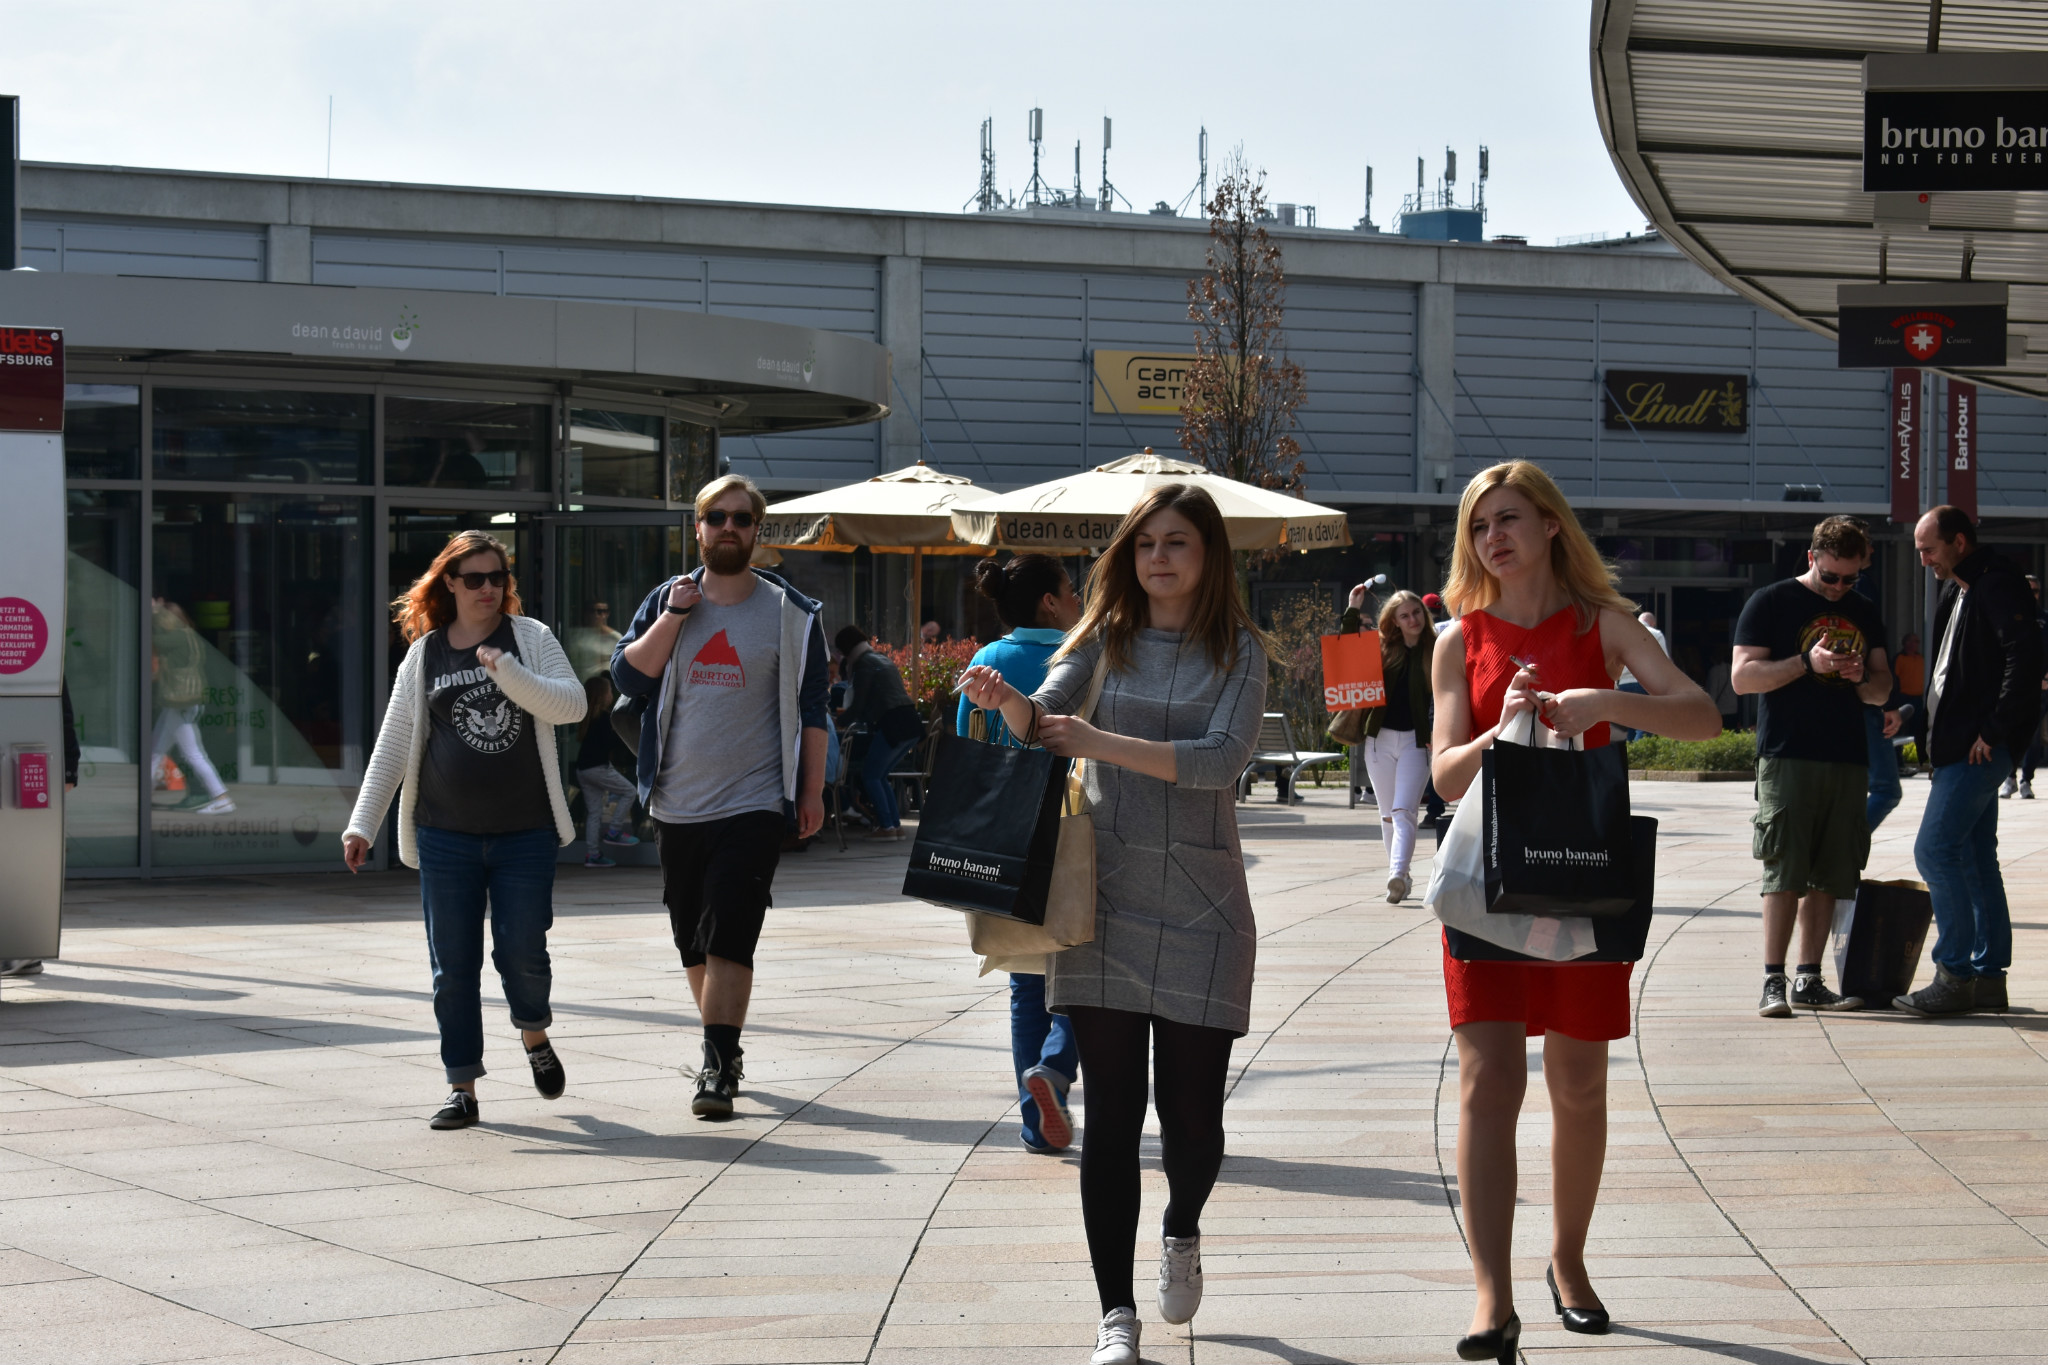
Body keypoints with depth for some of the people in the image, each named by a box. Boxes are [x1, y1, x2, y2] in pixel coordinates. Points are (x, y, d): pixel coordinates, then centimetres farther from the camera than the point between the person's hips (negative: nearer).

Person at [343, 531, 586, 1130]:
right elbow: (393, 745, 9)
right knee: (453, 965, 1)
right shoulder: (424, 656, 7)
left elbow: (572, 704, -9)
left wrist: (506, 671, -20)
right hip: (447, 835, 1)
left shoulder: (530, 638, 5)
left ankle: (534, 1036, 28)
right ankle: (462, 1087, 10)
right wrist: (362, 824, 4)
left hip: (525, 833, -1)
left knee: (522, 952, -4)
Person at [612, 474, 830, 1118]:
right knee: (694, 941, 12)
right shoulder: (666, 602, 8)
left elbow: (812, 708, 5)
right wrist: (674, 616, -10)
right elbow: (628, 675, -3)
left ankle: (718, 1068, -13)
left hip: (754, 804, -4)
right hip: (678, 805, 4)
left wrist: (812, 791, 1)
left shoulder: (788, 611, 2)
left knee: (728, 937, -14)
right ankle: (724, 1050, 28)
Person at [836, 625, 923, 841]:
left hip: (892, 725, -9)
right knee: (880, 775, 17)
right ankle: (896, 824, 13)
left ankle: (886, 826, -5)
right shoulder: (881, 659, 22)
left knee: (870, 775, 1)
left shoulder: (864, 664, -5)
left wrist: (838, 719, 11)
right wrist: (850, 716, 39)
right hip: (911, 724, 9)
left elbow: (858, 707, -6)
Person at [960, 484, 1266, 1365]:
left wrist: (1101, 742, -21)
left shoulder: (1239, 649, 0)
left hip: (1202, 903, -1)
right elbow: (1047, 715, -8)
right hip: (1106, 895, 1)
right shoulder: (1106, 637, 6)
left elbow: (1222, 758, -14)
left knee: (1191, 1111, 0)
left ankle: (1182, 1230, 34)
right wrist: (1009, 703, -31)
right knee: (1111, 1113, -1)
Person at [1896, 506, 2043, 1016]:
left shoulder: (1997, 586, -12)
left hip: (1981, 748, -10)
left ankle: (1956, 976, -11)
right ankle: (1988, 975, 14)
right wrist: (1916, 716, 16)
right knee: (1975, 858, 11)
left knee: (1936, 849, -13)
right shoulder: (1958, 592, 19)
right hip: (1960, 746, 10)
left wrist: (1993, 730, -21)